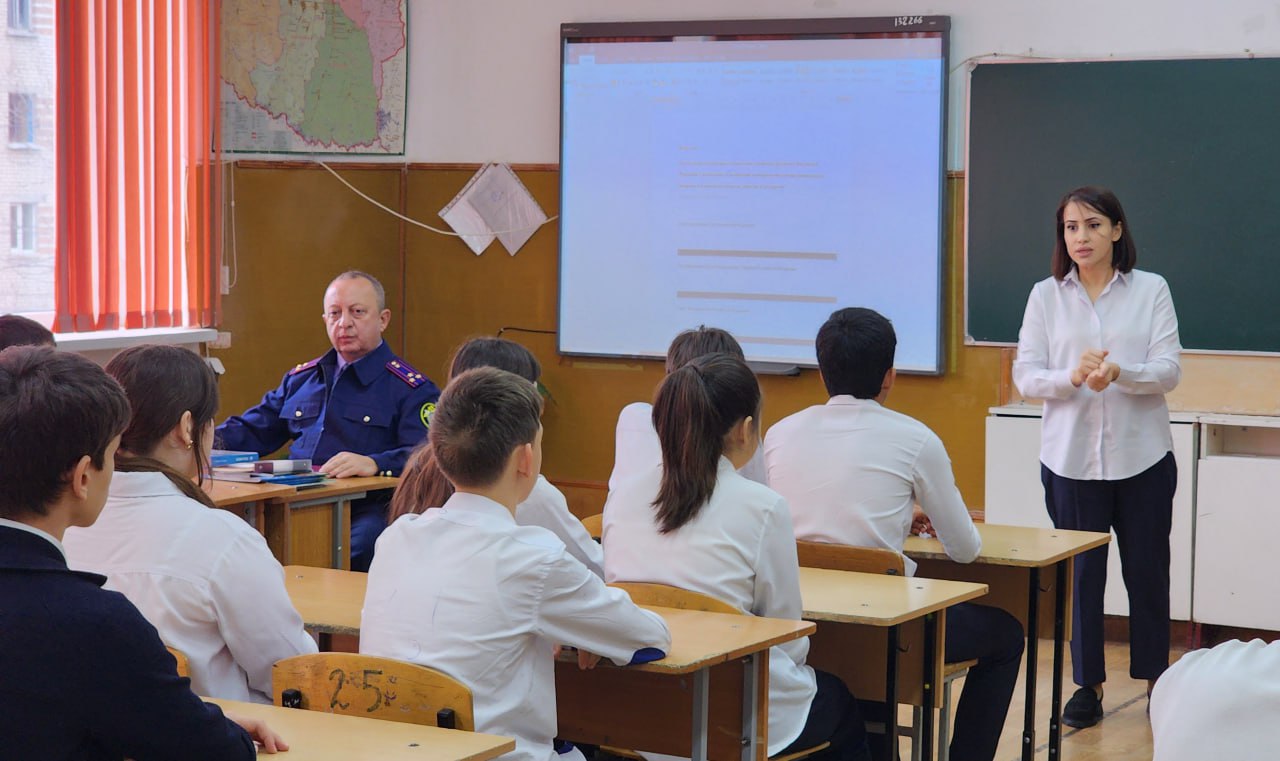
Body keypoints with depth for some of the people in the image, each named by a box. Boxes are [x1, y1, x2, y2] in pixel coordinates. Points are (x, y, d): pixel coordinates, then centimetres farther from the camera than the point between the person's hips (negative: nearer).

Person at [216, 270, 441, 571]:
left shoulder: (411, 388, 7)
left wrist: (374, 464, -26)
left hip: (365, 512, -4)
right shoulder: (300, 379, 27)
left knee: (363, 541, -40)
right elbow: (252, 431, 34)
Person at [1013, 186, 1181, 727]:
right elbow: (1025, 377, -1)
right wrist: (1073, 377, -21)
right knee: (1080, 573, 5)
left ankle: (1155, 678, 22)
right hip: (1070, 456, 1)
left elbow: (1169, 371, -5)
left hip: (1141, 456, 0)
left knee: (1147, 571, 7)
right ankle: (1087, 686, 16)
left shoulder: (1151, 291, 1)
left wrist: (1120, 373, -25)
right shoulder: (1046, 296, 4)